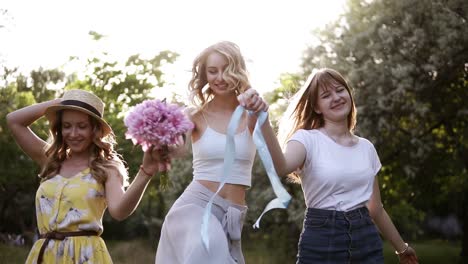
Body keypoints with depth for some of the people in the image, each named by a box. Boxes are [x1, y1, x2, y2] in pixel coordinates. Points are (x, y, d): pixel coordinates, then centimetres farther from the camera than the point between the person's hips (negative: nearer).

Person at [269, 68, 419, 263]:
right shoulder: (307, 139, -5)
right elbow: (281, 168, -29)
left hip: (367, 240, 4)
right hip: (321, 242, -4)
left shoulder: (366, 147, 10)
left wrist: (401, 248, 26)